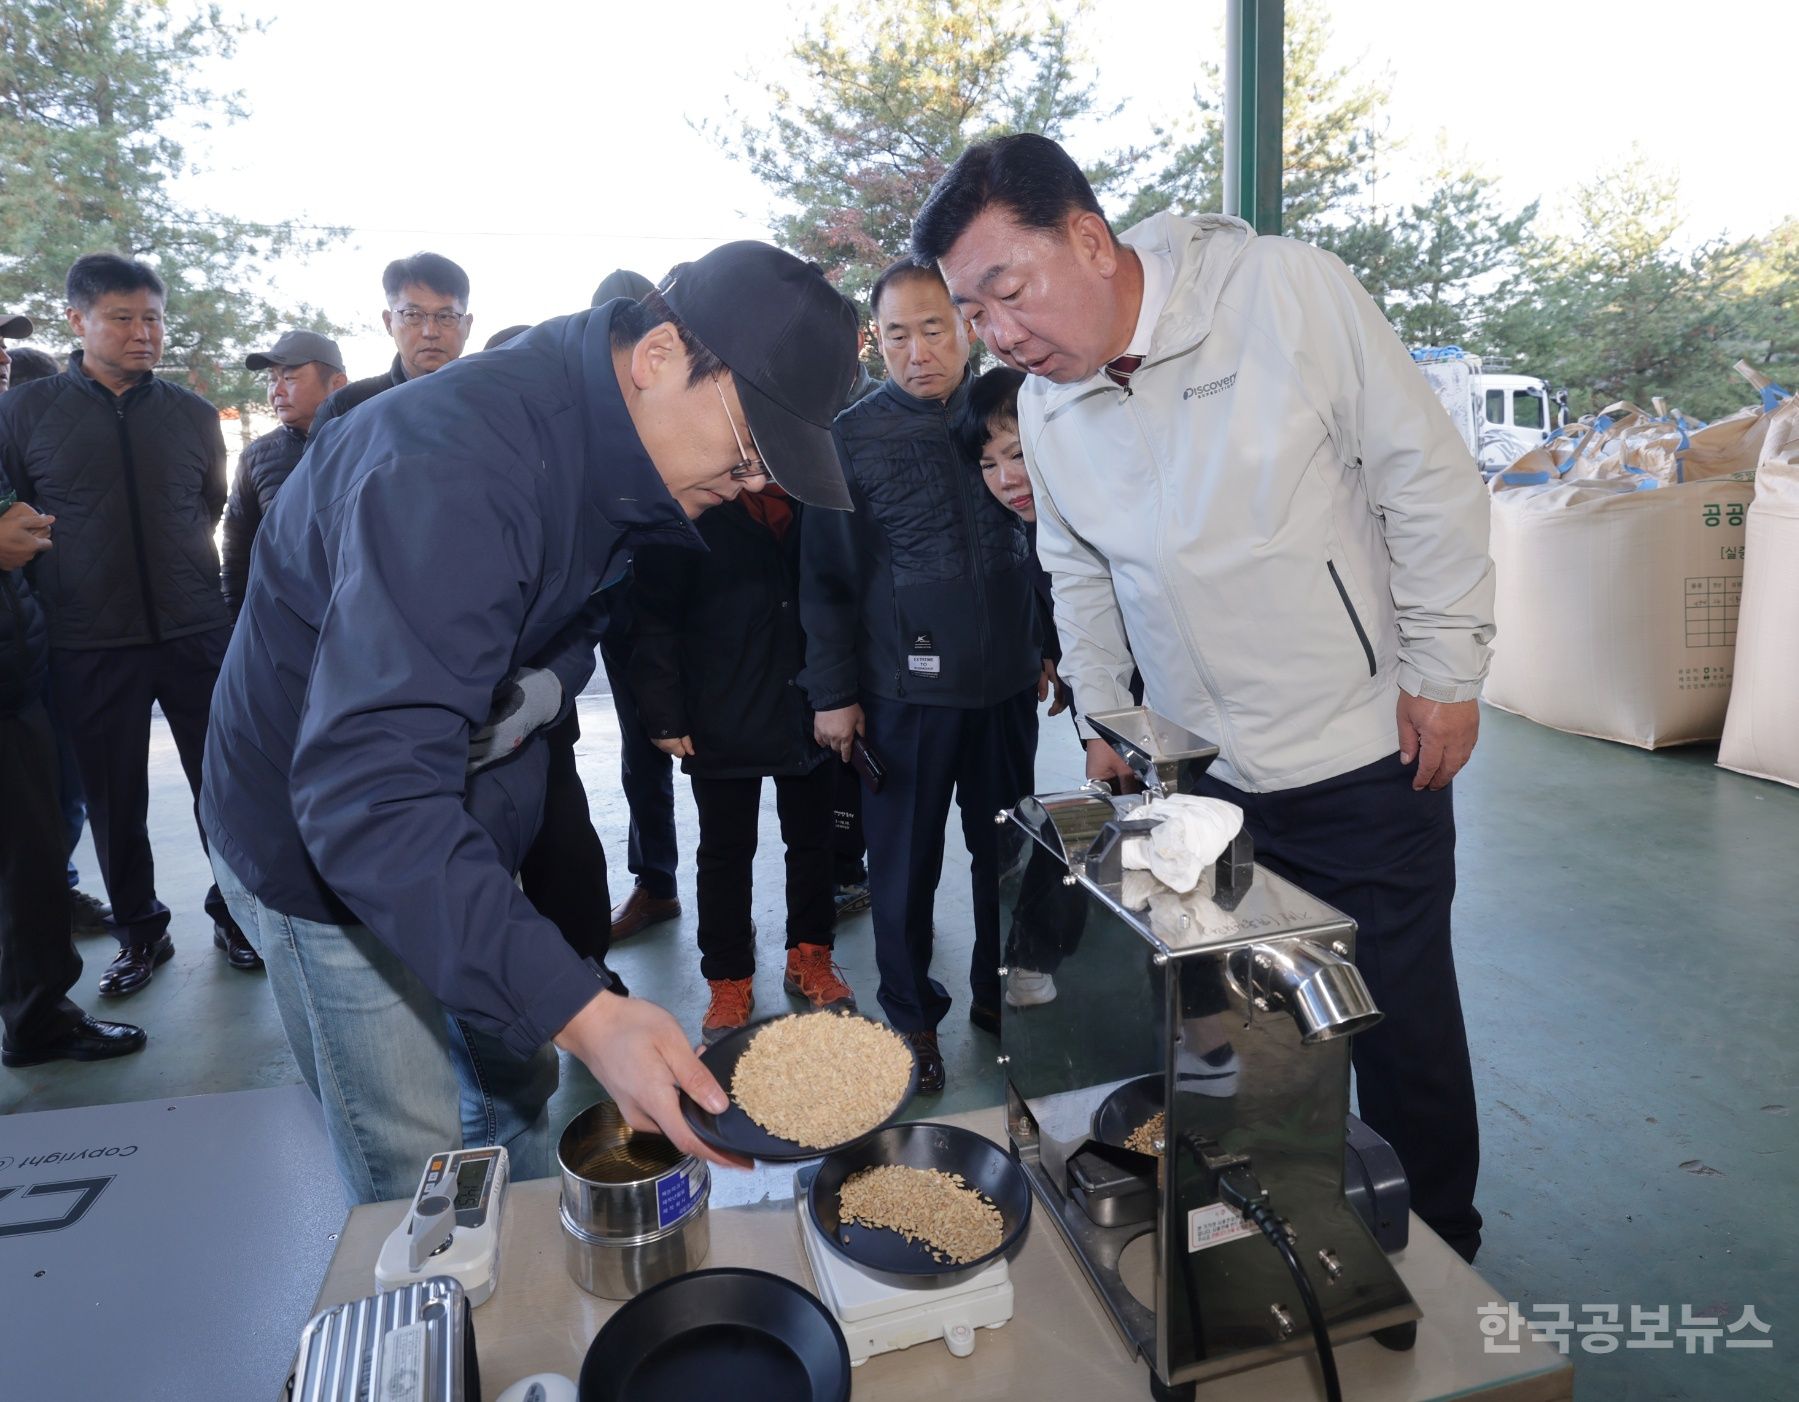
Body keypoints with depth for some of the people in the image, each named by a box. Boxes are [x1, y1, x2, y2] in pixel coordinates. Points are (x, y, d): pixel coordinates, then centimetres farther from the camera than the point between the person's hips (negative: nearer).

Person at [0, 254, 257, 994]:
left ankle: (233, 913, 25)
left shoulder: (193, 414, 5)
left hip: (196, 634, 1)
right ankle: (140, 933, 26)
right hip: (88, 648, -1)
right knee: (114, 803, 9)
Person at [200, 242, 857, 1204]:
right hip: (326, 845, -7)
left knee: (513, 1100, 18)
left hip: (460, 829, 8)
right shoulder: (453, 464, -34)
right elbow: (368, 790, -42)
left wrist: (547, 685, -9)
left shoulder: (608, 442, -5)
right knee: (426, 1189, -2)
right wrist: (583, 1013, -49)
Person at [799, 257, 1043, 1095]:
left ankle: (997, 994, 33)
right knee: (905, 865, 7)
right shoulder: (851, 437, -3)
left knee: (1006, 849, 13)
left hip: (1005, 681, 3)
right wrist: (833, 692, -5)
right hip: (902, 691, -3)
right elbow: (826, 577, -2)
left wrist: (1051, 647, 13)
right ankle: (912, 1018, 25)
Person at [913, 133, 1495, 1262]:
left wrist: (1447, 671, -8)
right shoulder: (1044, 406, 1)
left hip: (1369, 755, -3)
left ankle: (1438, 1256, 35)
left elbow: (1427, 477, -9)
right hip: (1202, 777, 4)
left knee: (1405, 1025, 10)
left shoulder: (1286, 291, -14)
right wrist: (1102, 717, 14)